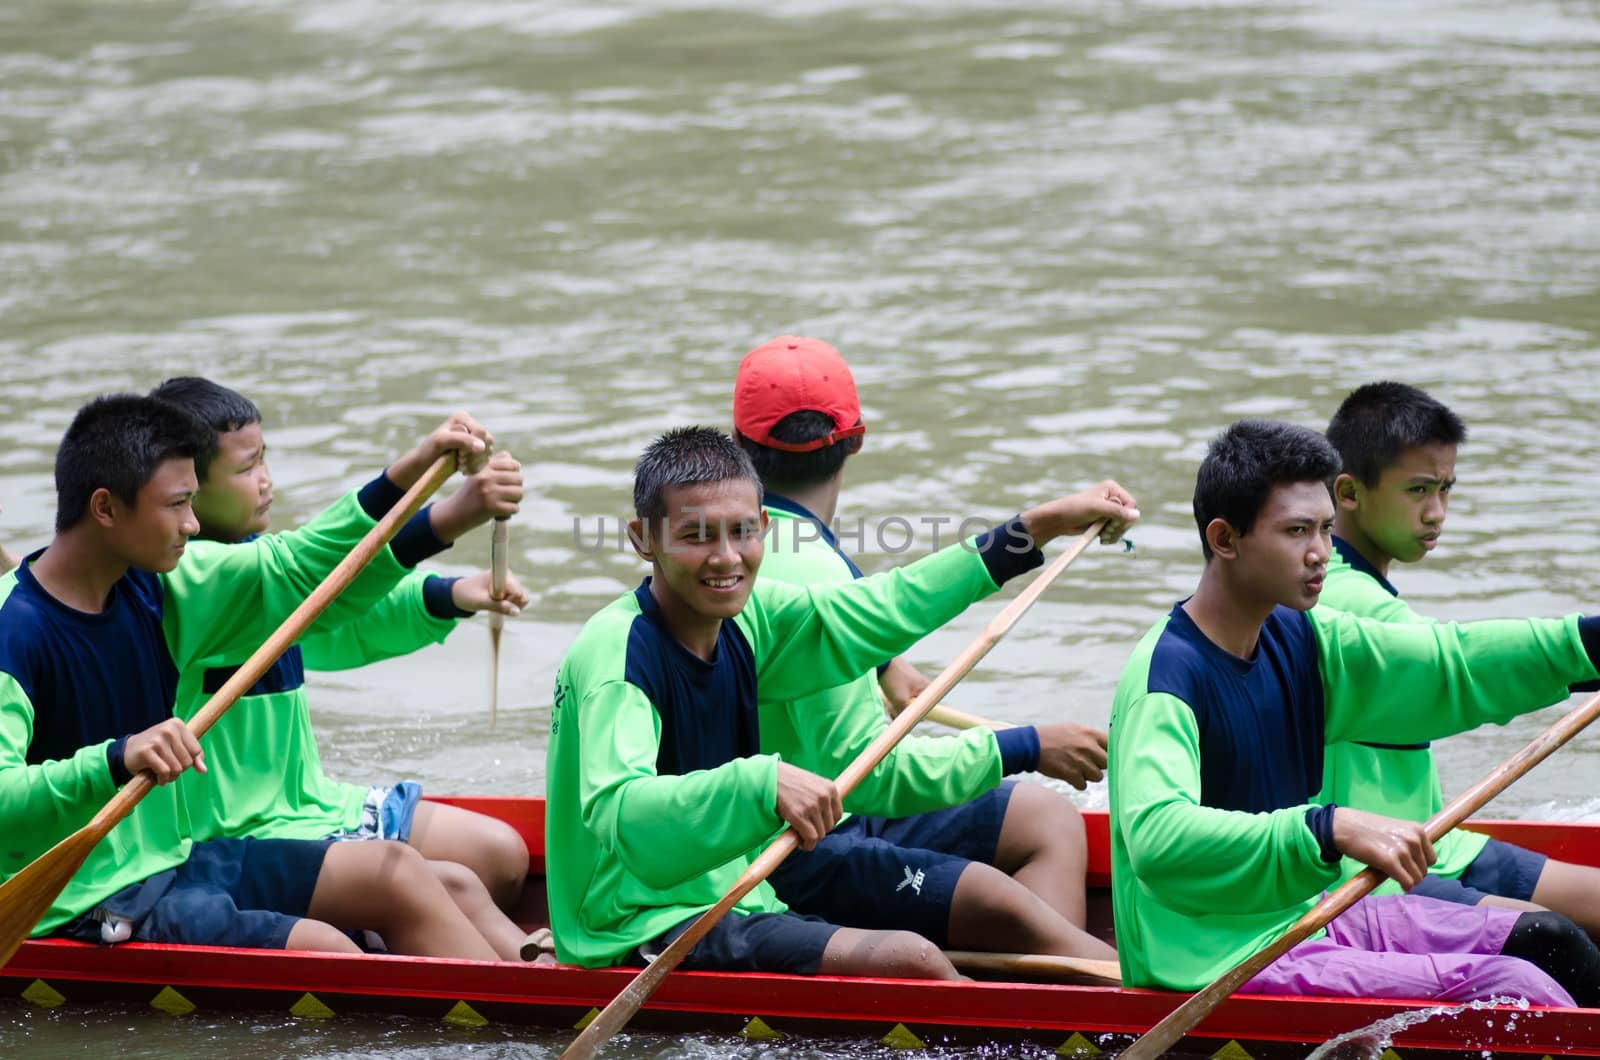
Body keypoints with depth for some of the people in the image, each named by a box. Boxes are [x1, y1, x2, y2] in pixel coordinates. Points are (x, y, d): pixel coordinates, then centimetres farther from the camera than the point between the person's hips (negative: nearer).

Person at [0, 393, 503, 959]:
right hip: (88, 909, -10)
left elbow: (298, 568, 13)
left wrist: (417, 466, 5)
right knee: (322, 949, -21)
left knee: (397, 873, 5)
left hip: (167, 859, 10)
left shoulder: (152, 585, 4)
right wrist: (116, 760, -47)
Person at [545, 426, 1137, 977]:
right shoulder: (615, 650, -19)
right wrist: (761, 783, -47)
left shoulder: (744, 619, 6)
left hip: (732, 912, 9)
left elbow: (885, 609, 19)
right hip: (640, 937, -9)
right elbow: (614, 812, -34)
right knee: (910, 963, -22)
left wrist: (1042, 526, 22)